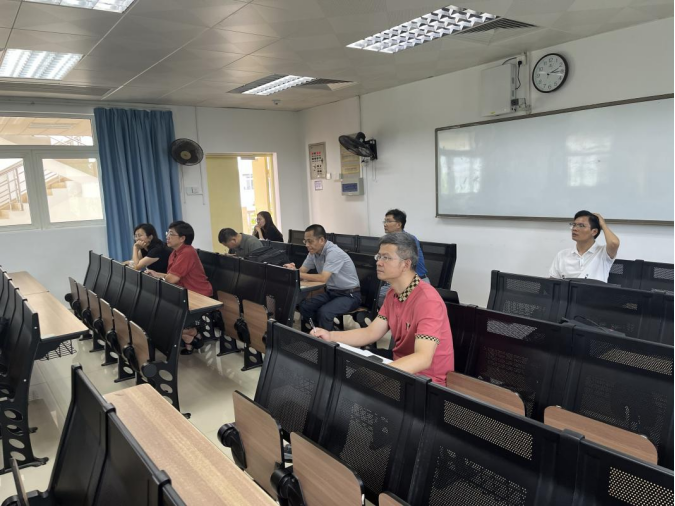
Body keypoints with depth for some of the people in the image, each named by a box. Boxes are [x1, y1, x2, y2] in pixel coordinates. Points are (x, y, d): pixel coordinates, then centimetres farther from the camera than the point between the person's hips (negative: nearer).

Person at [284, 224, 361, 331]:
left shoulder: (334, 253, -25)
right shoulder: (314, 252, 1)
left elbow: (323, 278, -34)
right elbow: (302, 271, 2)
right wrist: (292, 270, -22)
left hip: (349, 295, -8)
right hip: (331, 292, 8)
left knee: (324, 312, -30)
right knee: (304, 306, -9)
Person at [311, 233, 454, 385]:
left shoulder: (427, 299, -26)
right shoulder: (392, 294, 4)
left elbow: (423, 358, -35)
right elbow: (371, 333, 4)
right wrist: (331, 336, -12)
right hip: (401, 367, 8)